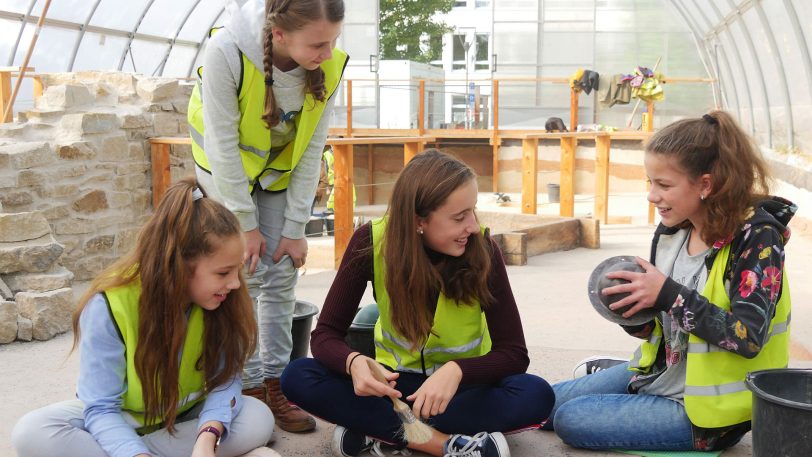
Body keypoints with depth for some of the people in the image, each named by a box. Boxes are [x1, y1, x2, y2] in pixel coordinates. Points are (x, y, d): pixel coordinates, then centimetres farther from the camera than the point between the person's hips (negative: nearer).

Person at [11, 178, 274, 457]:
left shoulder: (220, 300, -20)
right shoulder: (111, 306, -28)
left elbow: (226, 378, -17)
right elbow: (101, 409, -25)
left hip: (184, 419, 4)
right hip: (116, 420, -3)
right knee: (33, 433, -28)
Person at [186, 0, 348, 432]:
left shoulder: (329, 64, -25)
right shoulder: (227, 51, -35)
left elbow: (312, 149, -15)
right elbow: (223, 144, -26)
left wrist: (295, 228, -13)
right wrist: (246, 224, -20)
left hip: (280, 168, 3)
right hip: (226, 165, -3)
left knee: (281, 275, 0)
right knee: (246, 272, -9)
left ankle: (274, 382, 10)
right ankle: (250, 386, 3)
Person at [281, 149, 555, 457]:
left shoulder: (483, 250, -21)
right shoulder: (372, 242, -18)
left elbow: (513, 353, -18)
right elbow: (325, 334, -16)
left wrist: (456, 371, -38)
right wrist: (353, 362, -39)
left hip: (460, 384, -1)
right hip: (395, 381, 1)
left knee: (536, 395, -31)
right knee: (298, 378, -25)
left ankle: (379, 432, -25)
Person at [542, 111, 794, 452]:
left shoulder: (756, 236, -20)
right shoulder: (671, 231, -1)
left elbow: (749, 338, -29)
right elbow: (660, 326, 9)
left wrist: (668, 294, -30)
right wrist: (633, 311, -14)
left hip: (705, 407, -7)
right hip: (658, 374, 8)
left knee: (570, 420, -12)